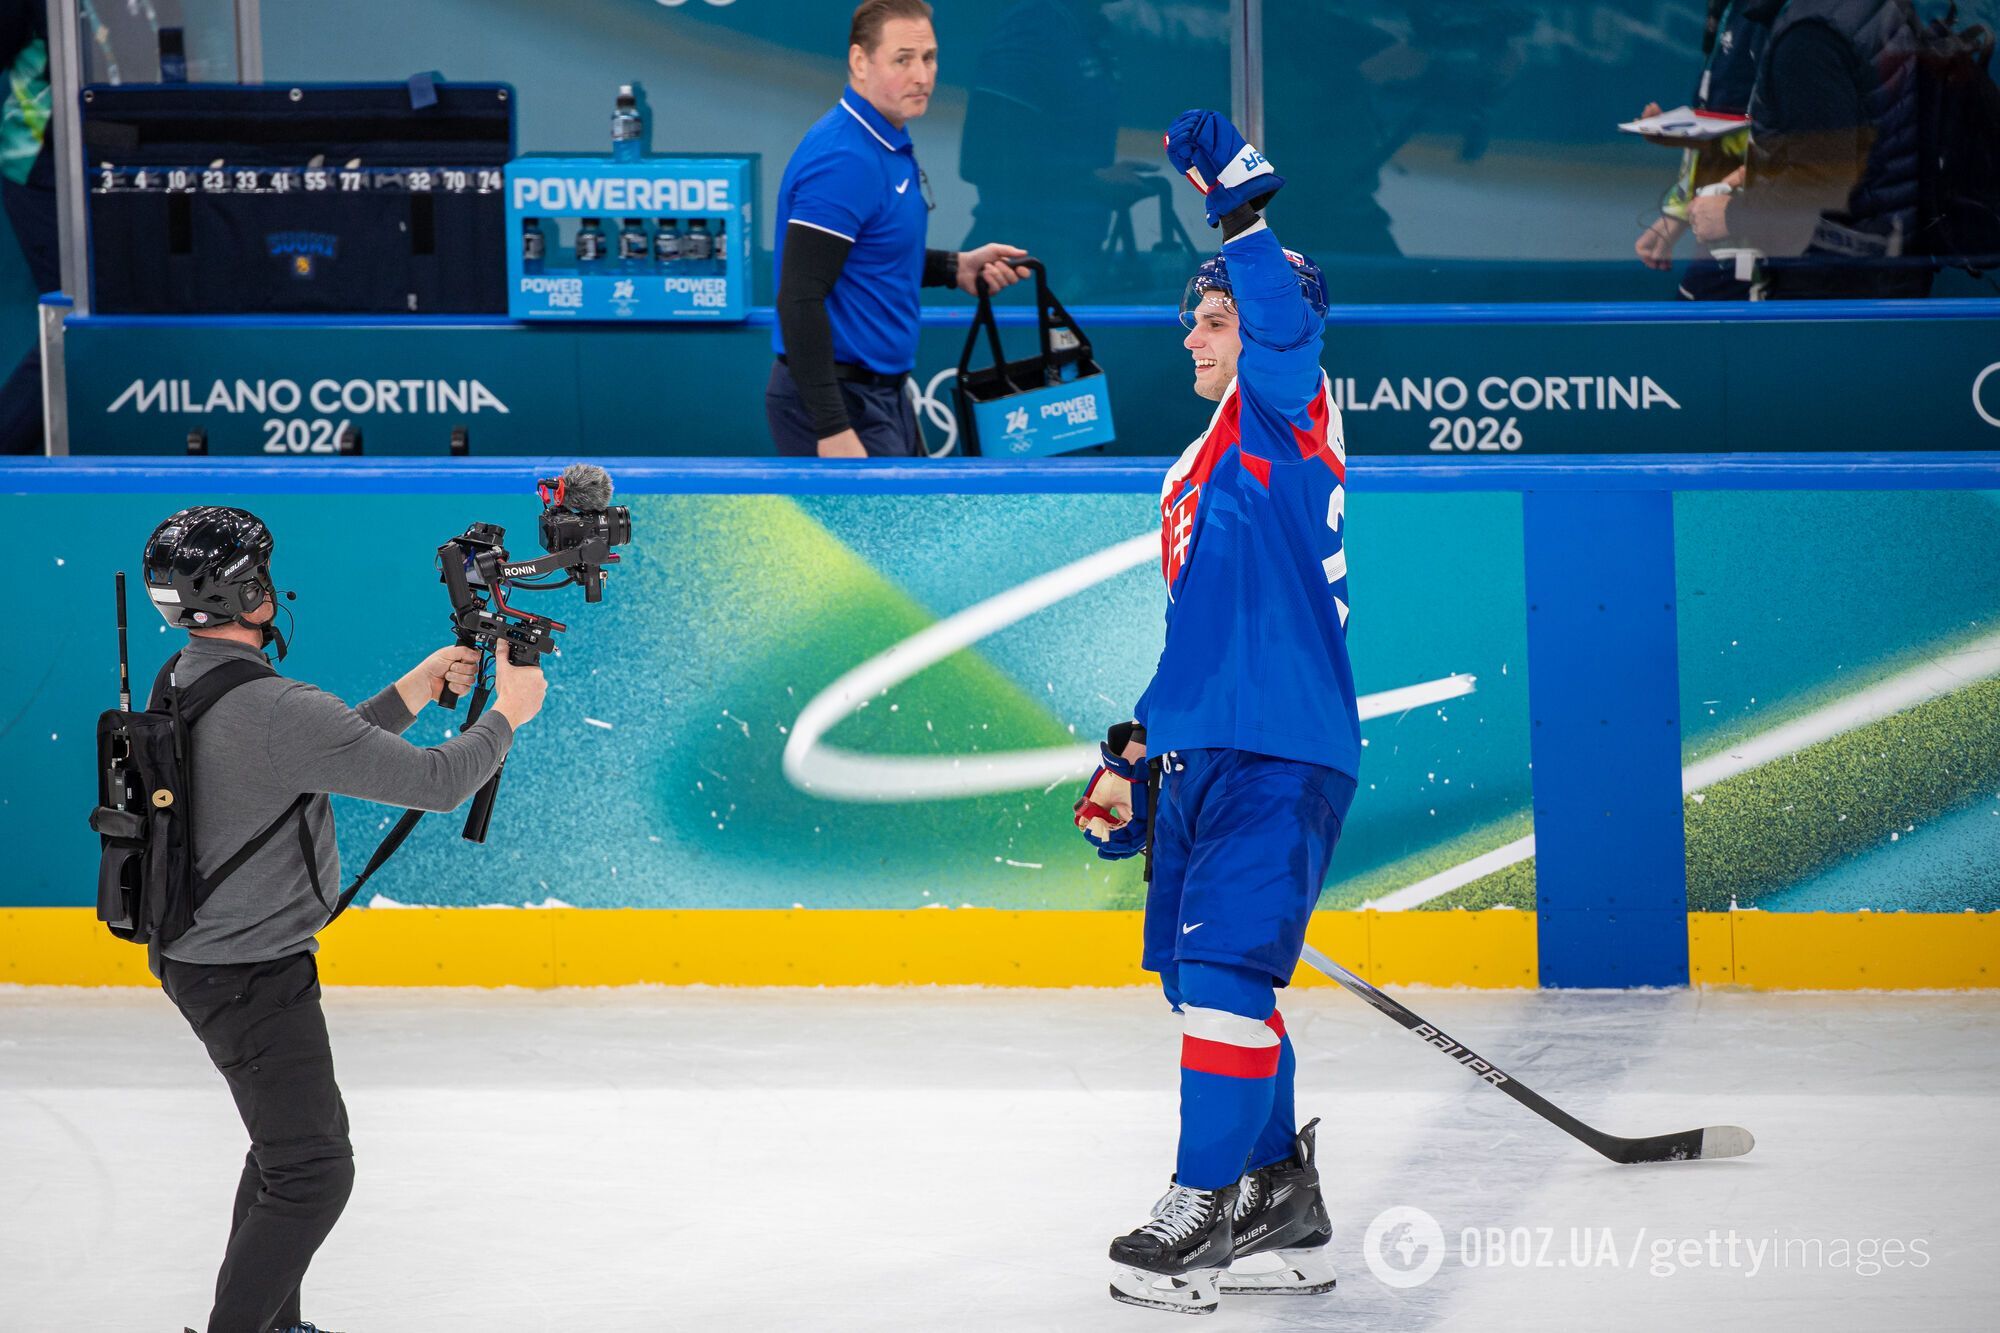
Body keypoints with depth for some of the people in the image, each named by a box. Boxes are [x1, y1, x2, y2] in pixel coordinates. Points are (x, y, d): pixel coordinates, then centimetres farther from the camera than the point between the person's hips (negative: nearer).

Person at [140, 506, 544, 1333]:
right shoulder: (272, 708, -27)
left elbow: (326, 749, 16)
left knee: (296, 1139, 24)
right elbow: (432, 783, -22)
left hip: (198, 954, 10)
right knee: (312, 1171, -3)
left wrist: (416, 689, 15)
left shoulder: (182, 684, 3)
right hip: (248, 977, -10)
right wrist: (506, 715, -6)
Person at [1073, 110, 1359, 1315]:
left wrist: (1242, 204, -34)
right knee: (1206, 976, 11)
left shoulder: (1289, 423, -3)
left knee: (1224, 970, -14)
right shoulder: (1193, 475, 23)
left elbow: (1286, 323, -26)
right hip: (1204, 756, 10)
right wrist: (1132, 755, 23)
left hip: (1285, 754, -10)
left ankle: (1208, 1206, -12)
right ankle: (1283, 1206, 20)